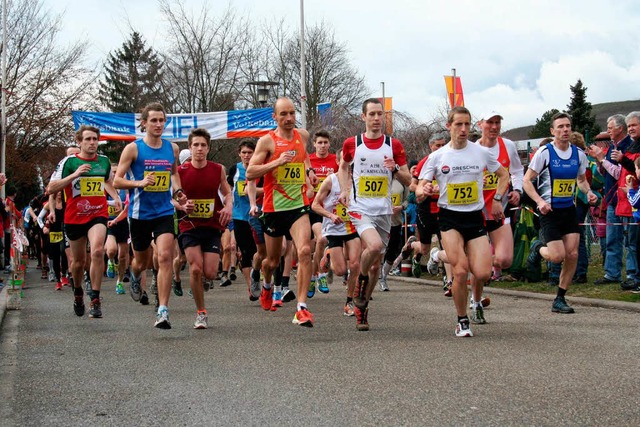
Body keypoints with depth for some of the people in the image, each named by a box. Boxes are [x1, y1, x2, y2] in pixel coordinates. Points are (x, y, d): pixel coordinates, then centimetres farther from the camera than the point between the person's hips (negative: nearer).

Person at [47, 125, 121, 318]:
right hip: (74, 217, 0)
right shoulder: (68, 162, -5)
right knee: (78, 260, 12)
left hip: (98, 215, 1)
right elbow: (51, 189, -12)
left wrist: (116, 197, 12)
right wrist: (74, 175, -20)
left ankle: (95, 299, -17)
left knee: (97, 251, -24)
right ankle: (78, 292, 41)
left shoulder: (104, 161, 7)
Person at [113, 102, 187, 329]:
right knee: (142, 261, 13)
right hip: (140, 213, -1)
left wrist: (177, 190, 6)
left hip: (164, 211, 2)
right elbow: (117, 181, -6)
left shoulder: (172, 148, 6)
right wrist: (139, 183, -22)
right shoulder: (133, 148, -5)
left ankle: (163, 311, -15)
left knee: (165, 257, -16)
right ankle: (134, 276, 52)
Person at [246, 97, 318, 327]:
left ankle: (302, 308, -21)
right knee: (273, 260, 14)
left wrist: (309, 169, 12)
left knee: (305, 251, -21)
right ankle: (267, 286, 50)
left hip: (299, 206, 2)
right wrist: (277, 162, -21)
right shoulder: (267, 141, -7)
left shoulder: (303, 135, 8)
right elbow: (250, 173, -12)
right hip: (274, 207, -2)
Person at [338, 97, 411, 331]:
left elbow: (408, 180, 7)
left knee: (376, 263, 7)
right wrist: (345, 190, 5)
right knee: (375, 245, -29)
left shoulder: (394, 145, 4)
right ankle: (361, 280, 1)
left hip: (384, 212, 3)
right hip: (359, 209, -3)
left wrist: (395, 169, -13)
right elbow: (343, 167, 21)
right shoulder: (351, 143, 2)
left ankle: (361, 307, 24)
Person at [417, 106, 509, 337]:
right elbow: (419, 189, -2)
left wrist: (497, 200, 8)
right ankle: (462, 321, 5)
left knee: (482, 273, -11)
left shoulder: (481, 152, 3)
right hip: (449, 218, -1)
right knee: (460, 271, -15)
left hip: (475, 218, 1)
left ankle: (477, 301, 25)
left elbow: (503, 175, 19)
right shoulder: (437, 156, 0)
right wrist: (424, 190, -25)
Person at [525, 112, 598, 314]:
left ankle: (560, 299, 9)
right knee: (557, 256, -13)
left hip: (569, 209, 5)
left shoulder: (578, 154, 4)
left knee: (572, 254, -4)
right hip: (549, 211, -5)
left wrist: (588, 192, -1)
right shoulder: (544, 152, -10)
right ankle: (538, 248, 23)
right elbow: (527, 180, -8)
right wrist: (540, 201, -21)